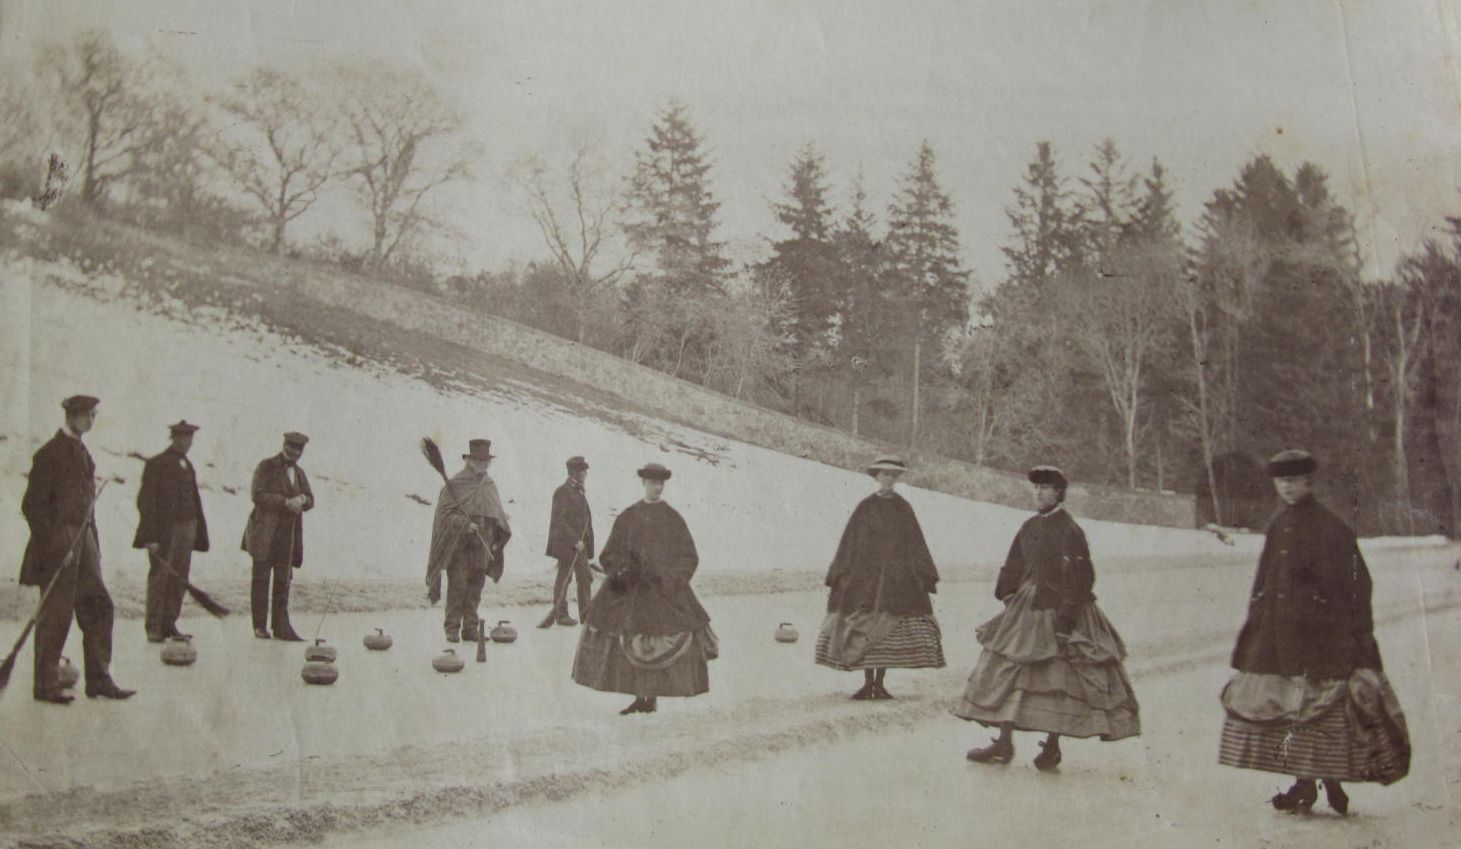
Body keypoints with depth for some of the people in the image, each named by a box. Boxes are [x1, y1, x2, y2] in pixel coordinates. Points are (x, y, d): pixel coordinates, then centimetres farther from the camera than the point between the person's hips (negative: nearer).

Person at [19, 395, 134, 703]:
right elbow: (32, 505, -14)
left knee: (99, 608, 5)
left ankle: (99, 680, 11)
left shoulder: (83, 452, 14)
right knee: (55, 617, -1)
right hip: (57, 543, -8)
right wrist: (57, 546, -18)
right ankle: (45, 686, 11)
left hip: (83, 541, 8)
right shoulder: (49, 454, -11)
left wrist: (93, 542, 14)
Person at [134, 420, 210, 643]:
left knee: (179, 579, 4)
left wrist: (199, 533, 11)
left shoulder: (188, 466, 16)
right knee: (159, 577, -4)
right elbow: (145, 501, -8)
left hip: (187, 527, 6)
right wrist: (151, 537, -14)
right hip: (163, 530, -6)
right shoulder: (156, 464, -4)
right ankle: (153, 628, 1)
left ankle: (169, 624, 10)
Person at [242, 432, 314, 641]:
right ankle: (260, 626, 6)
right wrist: (286, 502, -20)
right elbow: (258, 495, -13)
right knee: (261, 580, 0)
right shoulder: (266, 467, -2)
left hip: (288, 536, 5)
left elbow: (310, 500, 15)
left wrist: (302, 500, -9)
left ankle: (281, 627, 4)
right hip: (265, 533, -5)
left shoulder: (299, 473, 17)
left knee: (283, 582, 3)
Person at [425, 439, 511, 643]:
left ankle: (471, 629, 12)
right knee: (457, 587, -6)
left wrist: (499, 537, 9)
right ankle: (452, 629, -1)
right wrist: (465, 524, -24)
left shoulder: (490, 486, 15)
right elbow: (446, 512, -11)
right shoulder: (455, 484, -5)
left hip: (481, 548, 5)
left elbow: (497, 515, 21)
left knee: (475, 590, 7)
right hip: (459, 546, -5)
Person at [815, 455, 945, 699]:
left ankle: (879, 683, 7)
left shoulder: (903, 507, 7)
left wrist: (926, 577, 2)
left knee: (889, 631, -1)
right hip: (865, 574, -1)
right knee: (864, 630, -3)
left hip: (897, 576, 1)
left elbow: (915, 543, 8)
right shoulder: (864, 507, 4)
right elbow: (849, 543, 4)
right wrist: (838, 576, 0)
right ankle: (867, 683, 6)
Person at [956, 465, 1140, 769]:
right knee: (1005, 672, 5)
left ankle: (1052, 746, 13)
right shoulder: (1030, 527, 9)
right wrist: (1005, 599, 13)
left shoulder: (1069, 531, -12)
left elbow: (1079, 579, -16)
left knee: (1059, 678, 1)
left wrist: (1066, 618, -19)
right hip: (1027, 609, 7)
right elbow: (1012, 568, 17)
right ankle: (1004, 744, 12)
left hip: (1059, 610, -7)